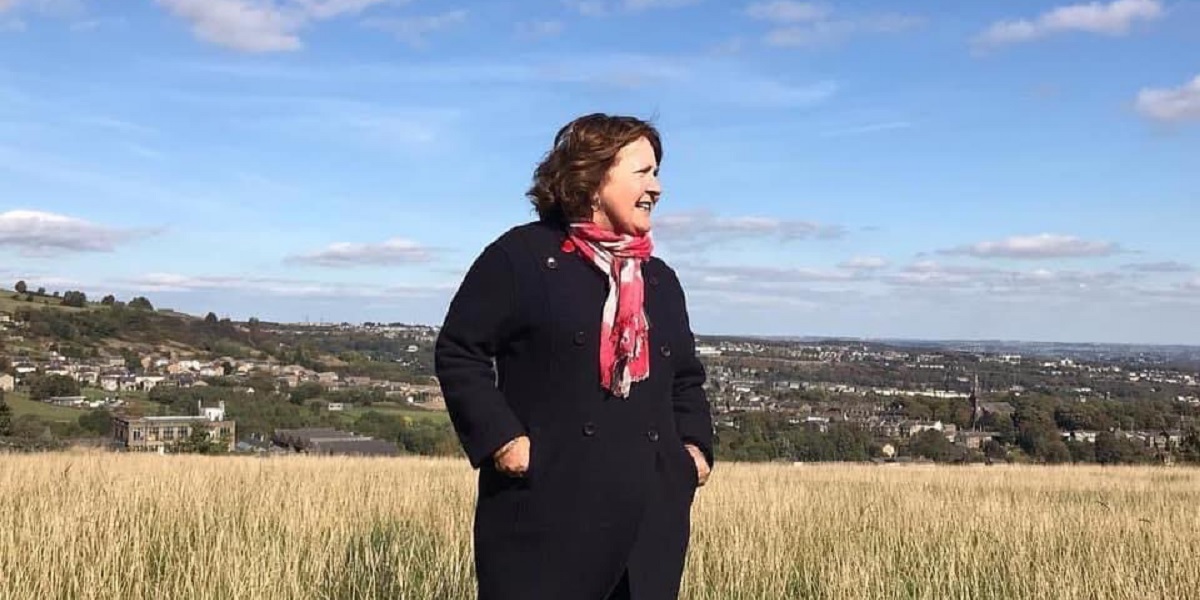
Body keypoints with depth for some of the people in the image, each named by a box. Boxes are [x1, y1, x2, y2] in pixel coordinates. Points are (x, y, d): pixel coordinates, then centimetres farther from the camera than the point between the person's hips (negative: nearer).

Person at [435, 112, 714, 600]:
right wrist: (499, 437, -13)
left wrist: (696, 445, 9)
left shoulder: (661, 280, 18)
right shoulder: (522, 255, -2)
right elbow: (458, 353, -2)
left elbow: (685, 379, 26)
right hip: (544, 509, -6)